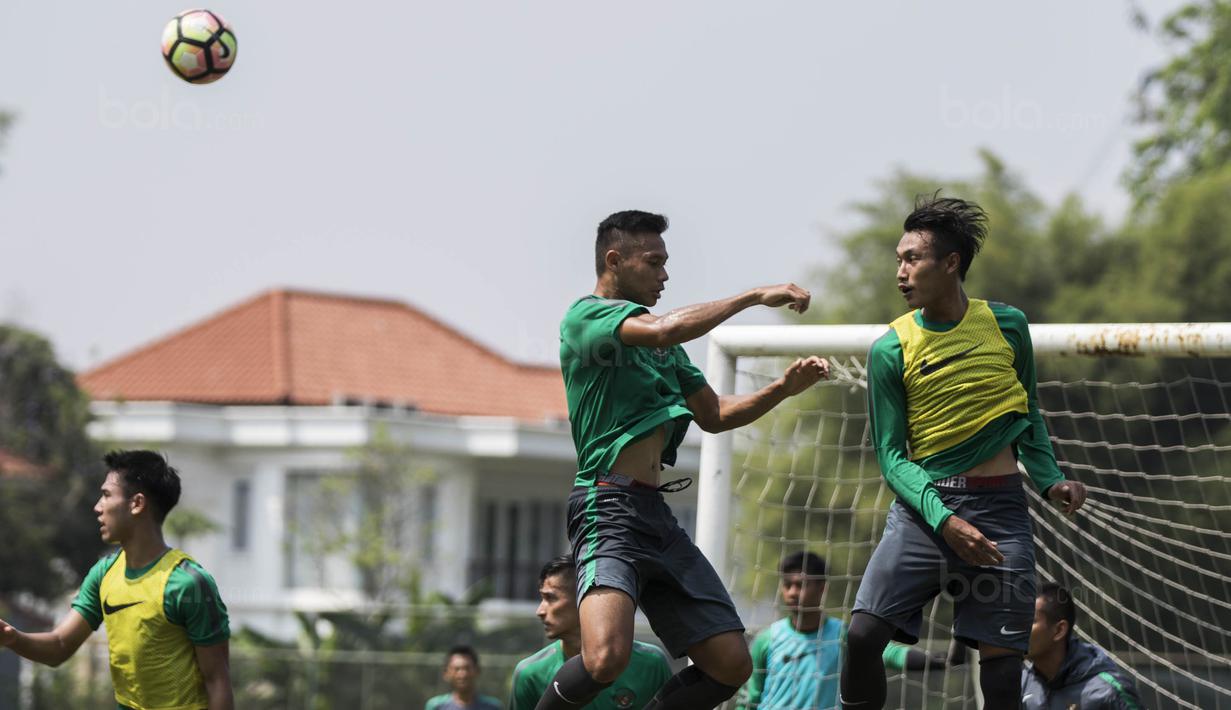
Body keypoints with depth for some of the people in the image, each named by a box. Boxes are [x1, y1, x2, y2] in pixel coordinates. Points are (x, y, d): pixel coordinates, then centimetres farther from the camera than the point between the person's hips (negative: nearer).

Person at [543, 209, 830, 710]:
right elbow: (664, 329, -22)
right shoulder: (586, 316, -3)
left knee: (731, 666, 2)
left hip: (656, 514, 9)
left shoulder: (662, 344, 24)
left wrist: (783, 388, 13)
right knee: (606, 657, -30)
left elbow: (713, 415, 29)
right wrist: (754, 297, -14)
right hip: (609, 506, -9)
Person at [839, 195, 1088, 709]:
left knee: (1001, 657, -3)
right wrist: (944, 521, -17)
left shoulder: (1007, 325, 4)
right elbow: (891, 456, -2)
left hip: (999, 508, 1)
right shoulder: (890, 351, -2)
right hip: (923, 506, -1)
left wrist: (1049, 479, 1)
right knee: (863, 635, -16)